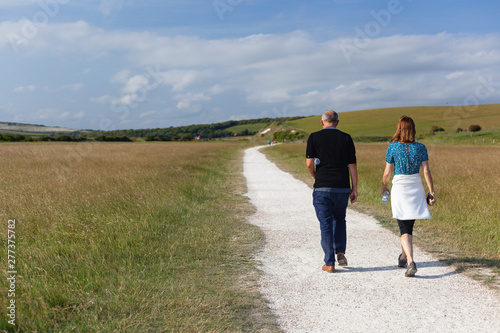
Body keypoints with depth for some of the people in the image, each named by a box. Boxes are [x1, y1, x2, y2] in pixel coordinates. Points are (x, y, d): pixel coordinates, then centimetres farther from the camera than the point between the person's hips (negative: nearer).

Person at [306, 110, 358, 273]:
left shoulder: (314, 137, -1)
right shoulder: (346, 138, 3)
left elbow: (309, 163, -9)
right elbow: (352, 165, 0)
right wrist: (355, 189, 4)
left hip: (322, 188, -2)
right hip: (342, 188, 2)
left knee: (326, 224, 4)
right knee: (339, 220, 23)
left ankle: (329, 263, 5)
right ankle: (340, 253, 12)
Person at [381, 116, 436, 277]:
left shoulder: (393, 147, -6)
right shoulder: (420, 147, -1)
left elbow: (387, 172, -2)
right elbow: (426, 172, -3)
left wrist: (383, 186, 15)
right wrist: (432, 192, 2)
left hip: (399, 188, -3)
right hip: (417, 189, 3)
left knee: (404, 229, -2)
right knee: (409, 226, 18)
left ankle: (411, 261, -18)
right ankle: (403, 258, 33)